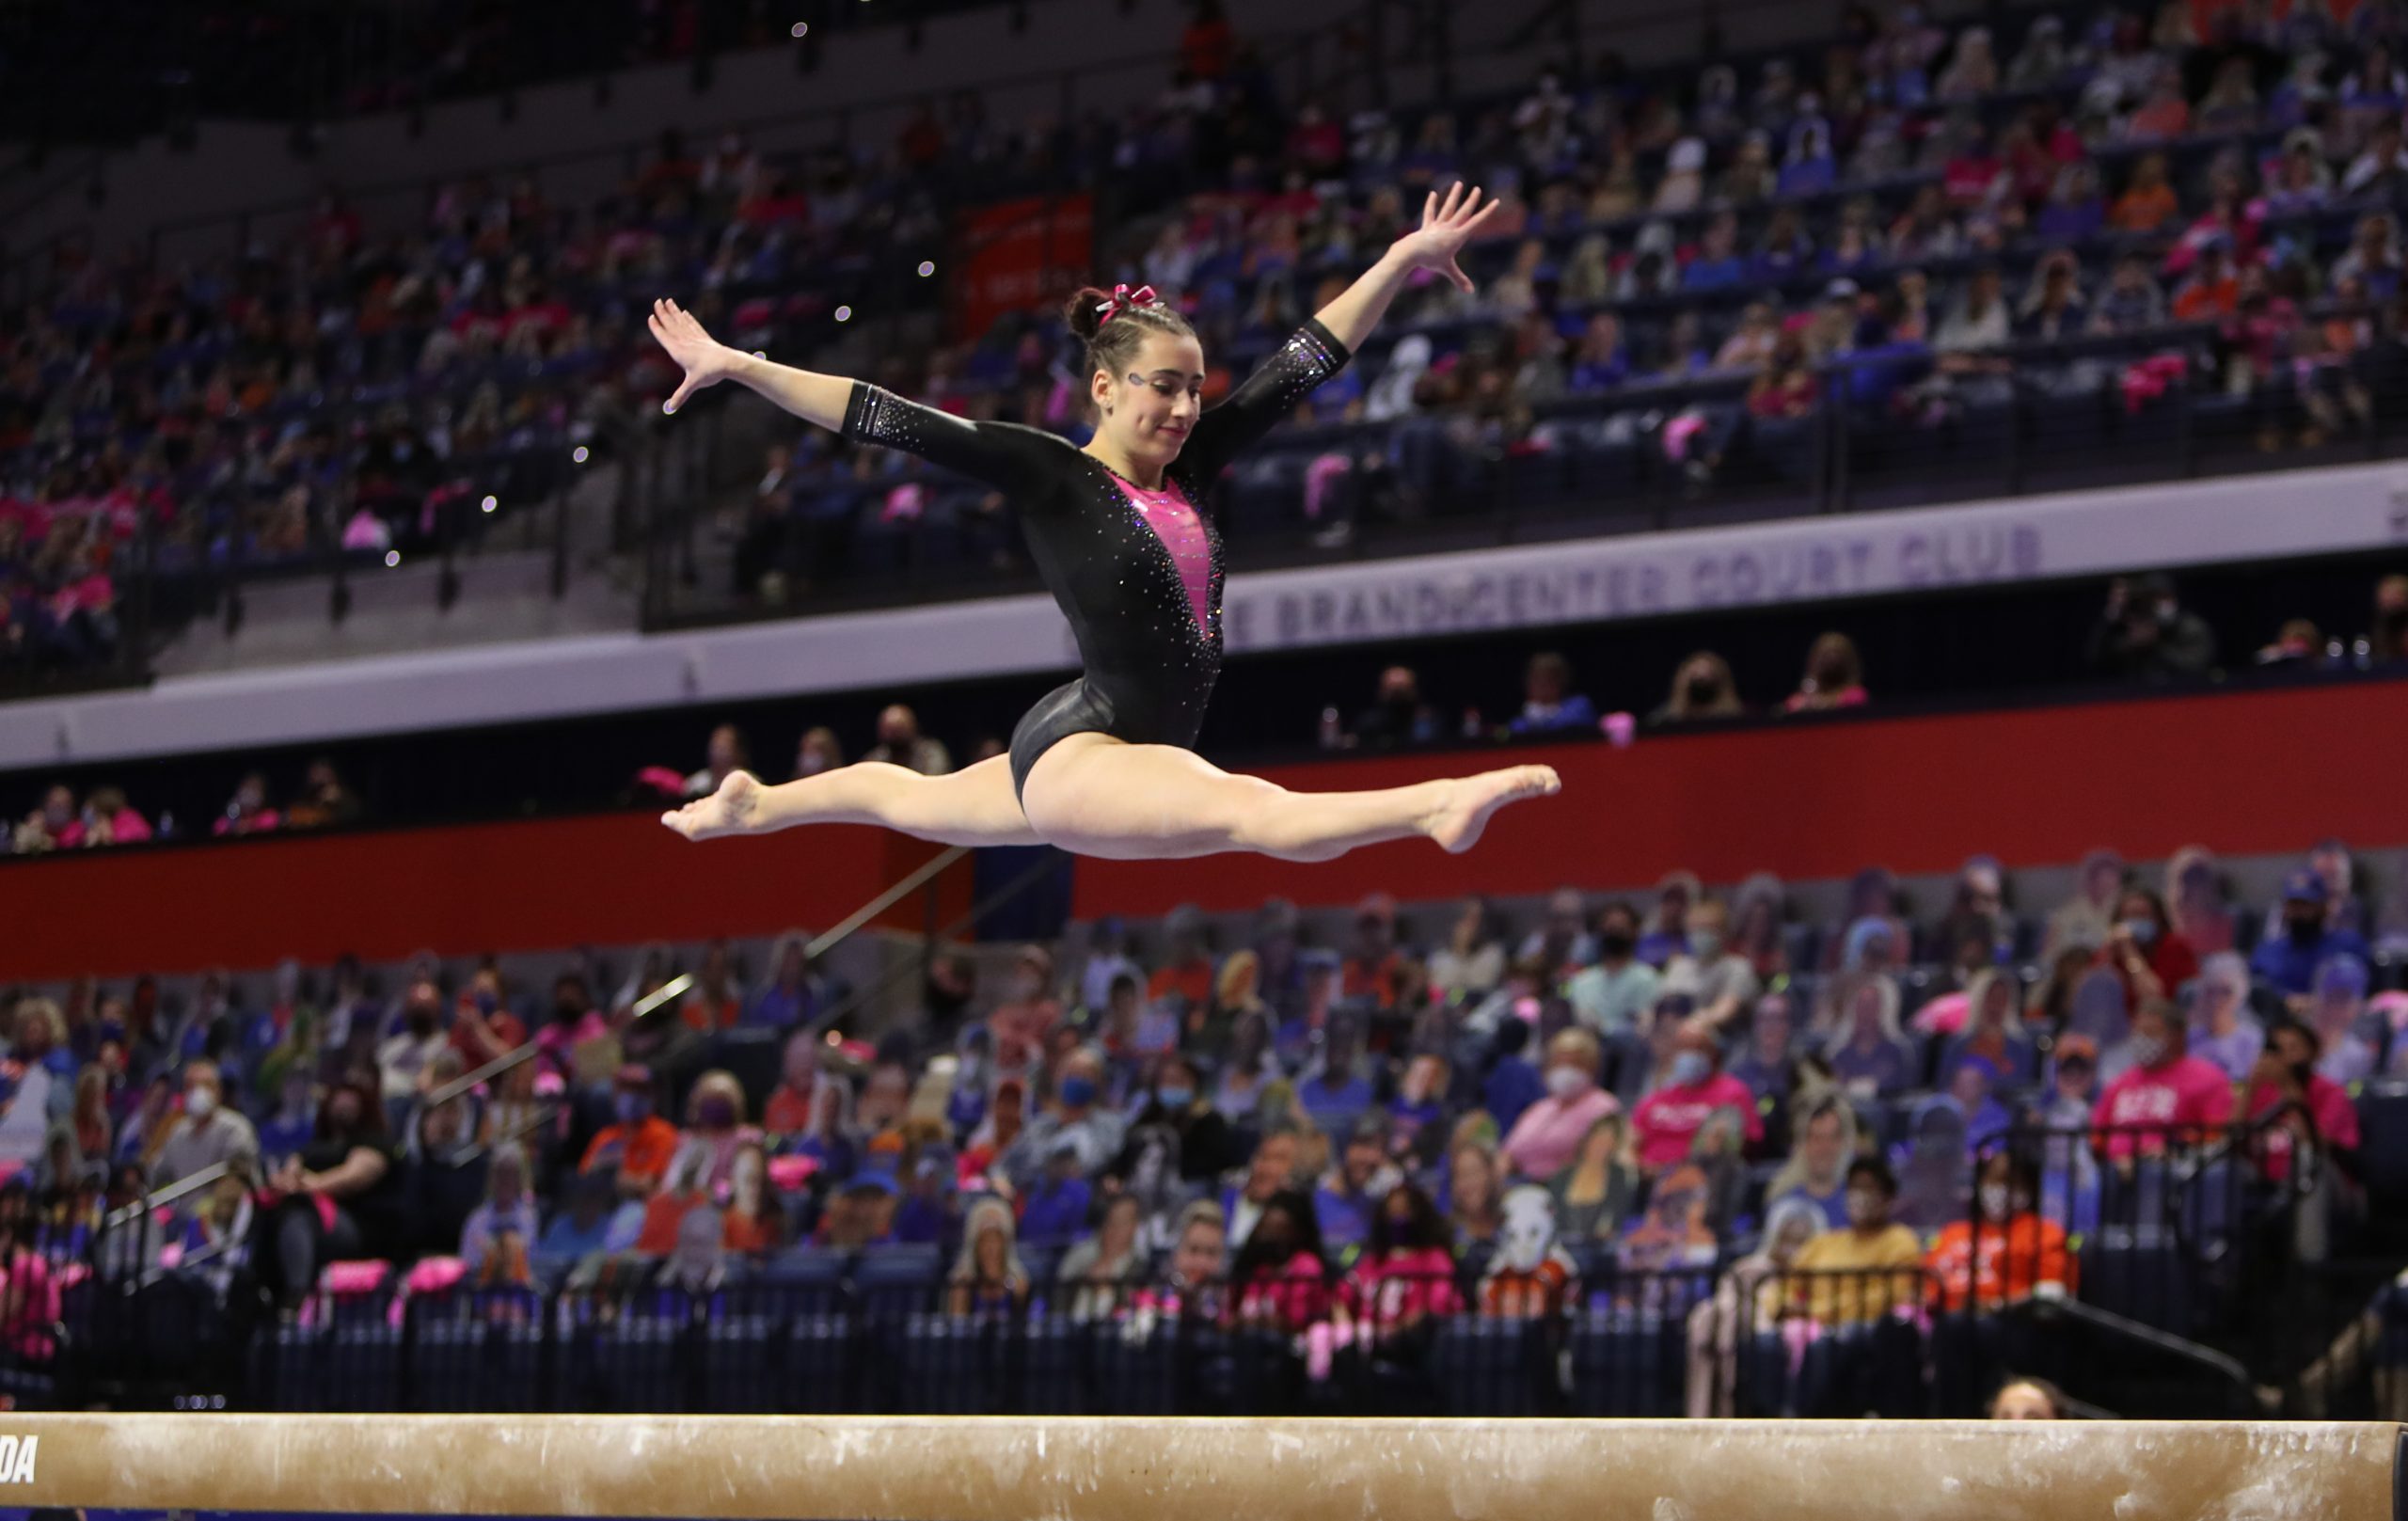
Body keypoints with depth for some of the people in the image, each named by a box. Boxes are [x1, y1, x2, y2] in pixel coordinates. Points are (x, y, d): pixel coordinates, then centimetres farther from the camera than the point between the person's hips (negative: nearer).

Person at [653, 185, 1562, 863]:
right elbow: (887, 419, -14)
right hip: (1083, 752, -9)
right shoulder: (1051, 475, -11)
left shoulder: (1188, 467, 6)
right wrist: (737, 368, -16)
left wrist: (1403, 261, 5)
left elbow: (1304, 364, 6)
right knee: (1258, 812, -35)